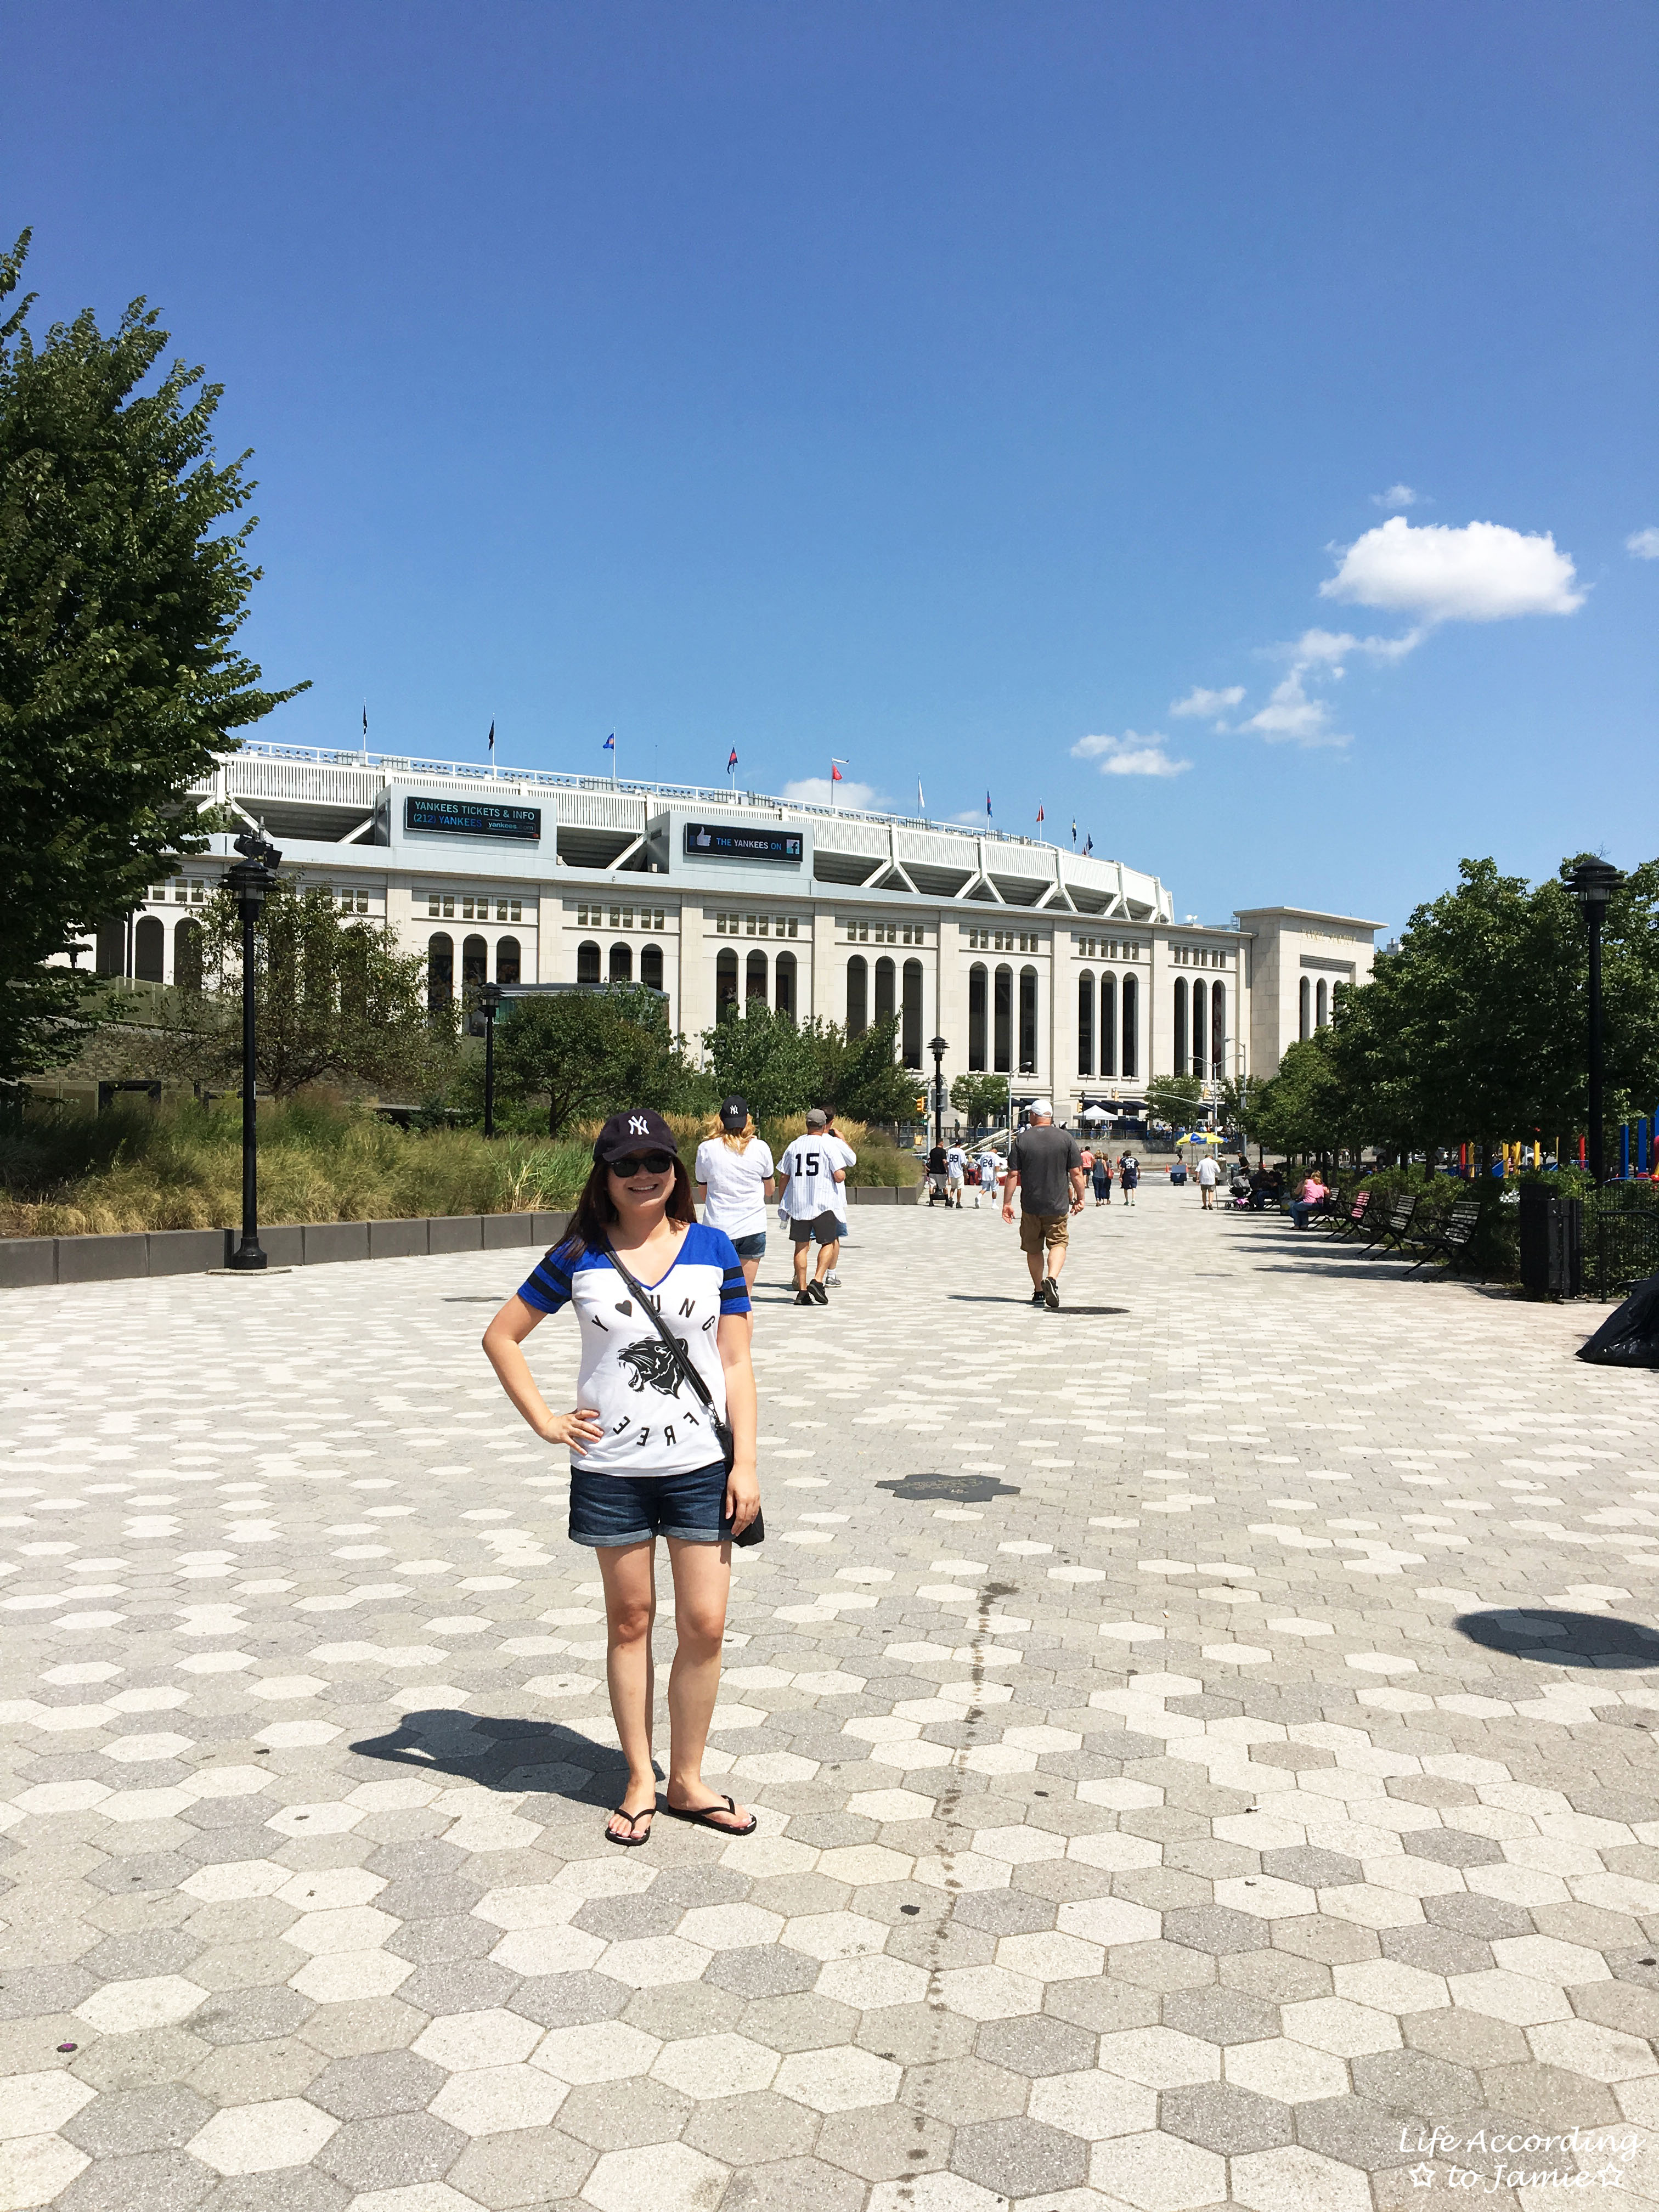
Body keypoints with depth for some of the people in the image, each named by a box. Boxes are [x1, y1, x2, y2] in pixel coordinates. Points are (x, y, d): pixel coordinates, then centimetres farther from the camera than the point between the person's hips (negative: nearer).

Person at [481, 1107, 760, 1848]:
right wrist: (545, 1422, -1)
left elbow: (736, 1362, 1)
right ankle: (640, 1782, 26)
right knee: (630, 1621, 12)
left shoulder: (713, 1249, 0)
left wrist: (745, 1464, -4)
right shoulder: (580, 1257, -2)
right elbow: (502, 1335, 6)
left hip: (700, 1466, 1)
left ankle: (687, 1780, 22)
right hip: (611, 1469, 0)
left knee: (704, 1626, 3)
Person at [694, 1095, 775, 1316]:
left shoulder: (706, 1149, 0)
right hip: (753, 1227, 1)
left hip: (717, 1227, -1)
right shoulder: (759, 1147, -1)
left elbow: (702, 1195, 10)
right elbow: (770, 1190, 13)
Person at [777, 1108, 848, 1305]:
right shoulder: (829, 1145, -4)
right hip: (824, 1203, -3)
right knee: (829, 1243, 9)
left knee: (801, 1246, 9)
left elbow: (783, 1178, 10)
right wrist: (843, 1173, 13)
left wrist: (781, 1202, 20)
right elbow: (839, 1176, -10)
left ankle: (802, 1291, 7)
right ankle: (817, 1281, -8)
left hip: (797, 1204, 4)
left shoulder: (794, 1146, 8)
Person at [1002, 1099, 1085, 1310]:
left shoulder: (1022, 1140, -2)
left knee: (1033, 1249, 13)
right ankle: (1052, 1278, -20)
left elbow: (1013, 1175, -4)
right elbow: (1076, 1173, -2)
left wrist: (1007, 1203, 1)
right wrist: (1080, 1198, 9)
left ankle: (1039, 1291, 17)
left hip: (1030, 1205, 1)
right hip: (1058, 1205, -1)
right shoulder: (1066, 1138, -1)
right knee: (1058, 1243, 5)